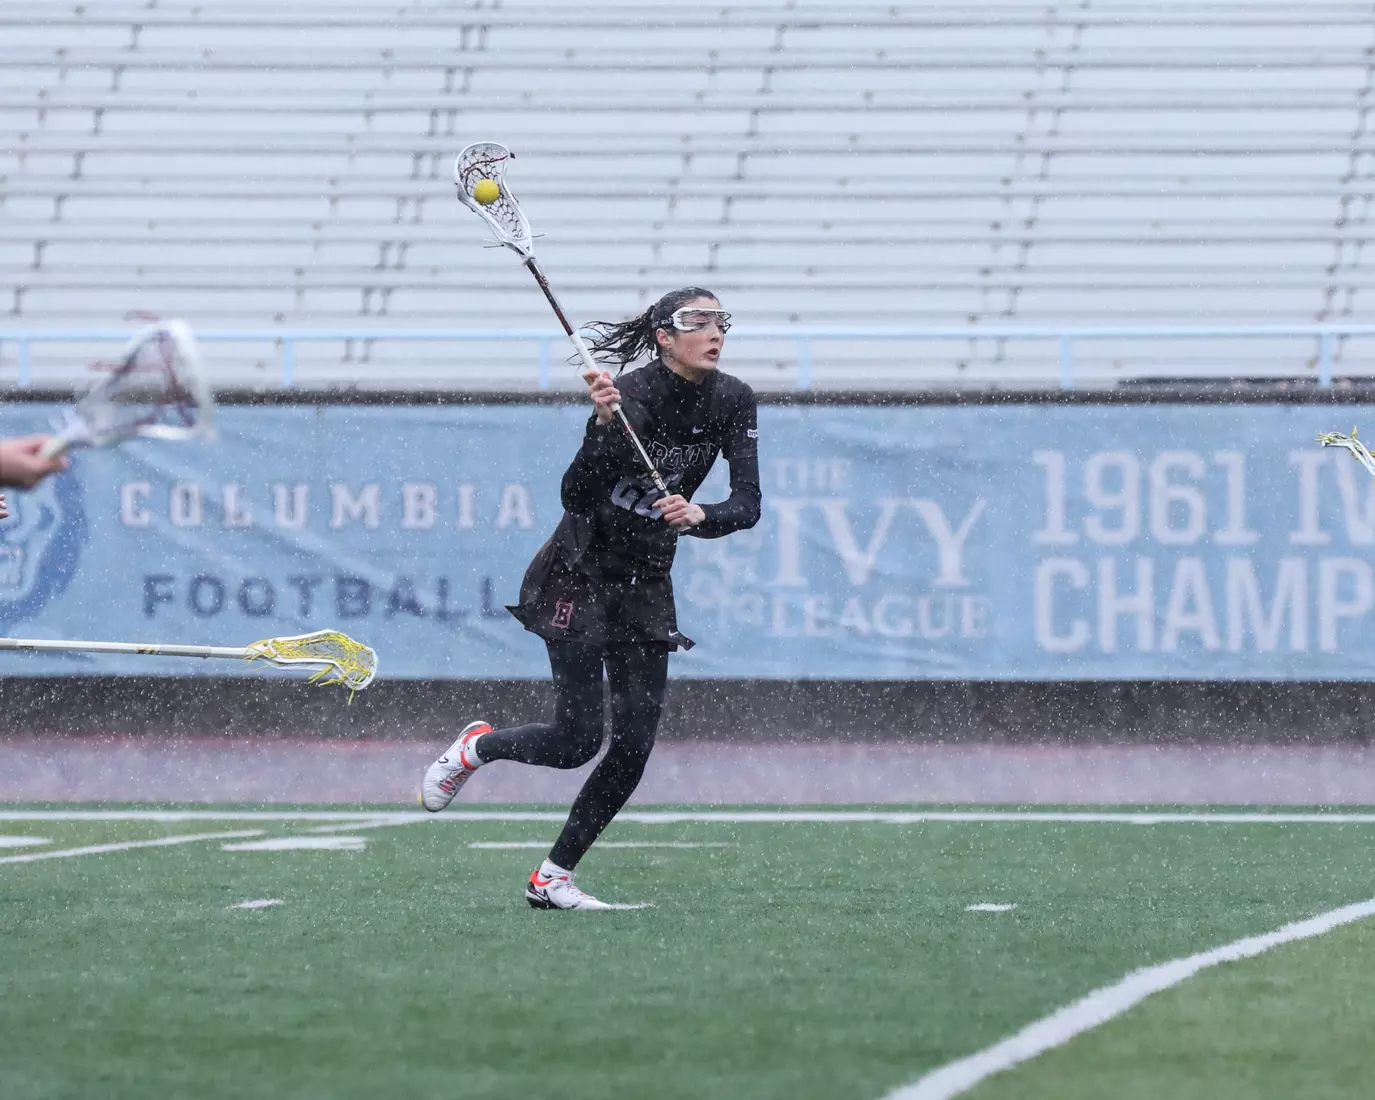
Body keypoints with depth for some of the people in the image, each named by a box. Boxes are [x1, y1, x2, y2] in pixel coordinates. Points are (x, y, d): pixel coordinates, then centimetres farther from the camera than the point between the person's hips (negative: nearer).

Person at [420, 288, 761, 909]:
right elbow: (576, 495, -30)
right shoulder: (630, 396, -22)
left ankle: (553, 877, 8)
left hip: (646, 584, 6)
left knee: (635, 743, -3)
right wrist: (604, 425, -45)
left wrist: (699, 516, -30)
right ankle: (475, 748, 21)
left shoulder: (732, 402, -4)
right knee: (578, 738, -11)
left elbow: (748, 504, -9)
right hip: (580, 573, -6)